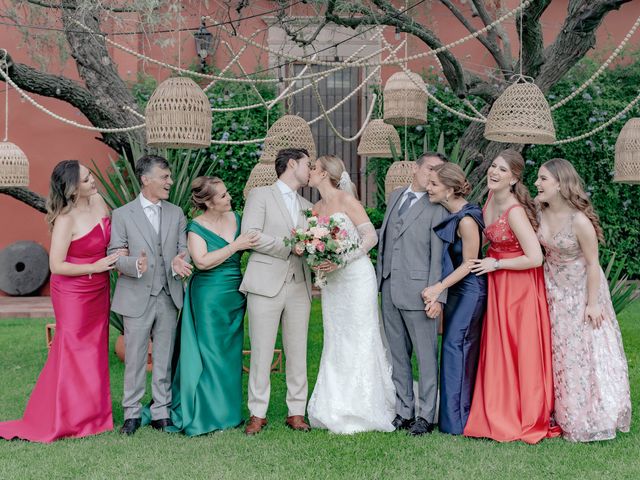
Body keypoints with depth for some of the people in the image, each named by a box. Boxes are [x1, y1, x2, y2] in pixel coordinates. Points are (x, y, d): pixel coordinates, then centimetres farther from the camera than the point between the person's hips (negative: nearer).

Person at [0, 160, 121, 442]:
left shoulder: (98, 201, -3)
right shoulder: (66, 220, -22)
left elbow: (110, 236, 15)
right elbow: (56, 266, -20)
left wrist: (118, 257, -1)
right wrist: (95, 267, -21)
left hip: (98, 292, 7)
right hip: (73, 294, -7)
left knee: (94, 351, 14)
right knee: (72, 354, 3)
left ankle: (91, 413, 27)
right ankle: (62, 420, 18)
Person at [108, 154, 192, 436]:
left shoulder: (176, 214, 10)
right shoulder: (123, 214, 0)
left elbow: (183, 249, 7)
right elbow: (114, 255, -3)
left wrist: (180, 261, -17)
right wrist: (134, 264, -24)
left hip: (169, 297, 3)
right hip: (136, 298, -3)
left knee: (164, 359, 9)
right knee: (134, 359, 4)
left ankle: (161, 413, 18)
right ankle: (132, 413, 16)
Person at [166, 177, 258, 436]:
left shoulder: (236, 218, 7)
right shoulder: (196, 227, -8)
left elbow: (253, 244, 13)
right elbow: (203, 261, -20)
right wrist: (236, 246, -20)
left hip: (235, 295, 5)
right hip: (208, 296, -5)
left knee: (231, 355, 10)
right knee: (211, 355, -1)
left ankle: (227, 411, 22)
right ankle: (208, 416, 10)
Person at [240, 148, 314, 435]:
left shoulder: (307, 206, 21)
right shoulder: (260, 195, 4)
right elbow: (250, 236, -8)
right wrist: (290, 246, -13)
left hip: (299, 286, 5)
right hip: (267, 285, -5)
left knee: (297, 352, 5)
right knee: (261, 353, -2)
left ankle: (296, 412, 13)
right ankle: (257, 414, 7)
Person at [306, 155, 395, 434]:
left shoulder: (346, 200, -7)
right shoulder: (316, 209, 13)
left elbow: (371, 237, -12)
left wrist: (342, 260, -20)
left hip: (357, 277, -7)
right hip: (332, 282, 7)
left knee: (359, 341, -2)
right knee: (335, 343, 8)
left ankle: (362, 412, 5)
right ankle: (337, 410, 15)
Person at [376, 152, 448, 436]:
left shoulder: (437, 208, -5)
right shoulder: (395, 196, 15)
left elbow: (439, 255, -11)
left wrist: (437, 296, -17)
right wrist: (379, 278, 13)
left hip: (418, 291, -6)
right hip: (389, 289, 6)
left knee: (426, 356, 1)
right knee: (397, 355, 12)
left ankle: (426, 416, 10)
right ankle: (403, 412, 22)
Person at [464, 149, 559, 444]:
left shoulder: (515, 211, -24)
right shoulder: (491, 198, 1)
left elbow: (535, 258, -26)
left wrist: (495, 264, -17)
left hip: (519, 287, -8)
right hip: (497, 286, 8)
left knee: (520, 352, 2)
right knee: (497, 350, 14)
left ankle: (525, 420, 16)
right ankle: (500, 415, 26)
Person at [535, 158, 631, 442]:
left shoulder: (579, 221, -26)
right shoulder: (539, 212, -9)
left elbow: (592, 264, -19)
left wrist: (592, 303, -16)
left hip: (580, 291, -6)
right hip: (553, 290, 6)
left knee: (584, 352, 3)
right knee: (558, 353, 12)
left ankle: (591, 419, 20)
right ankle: (565, 415, 27)